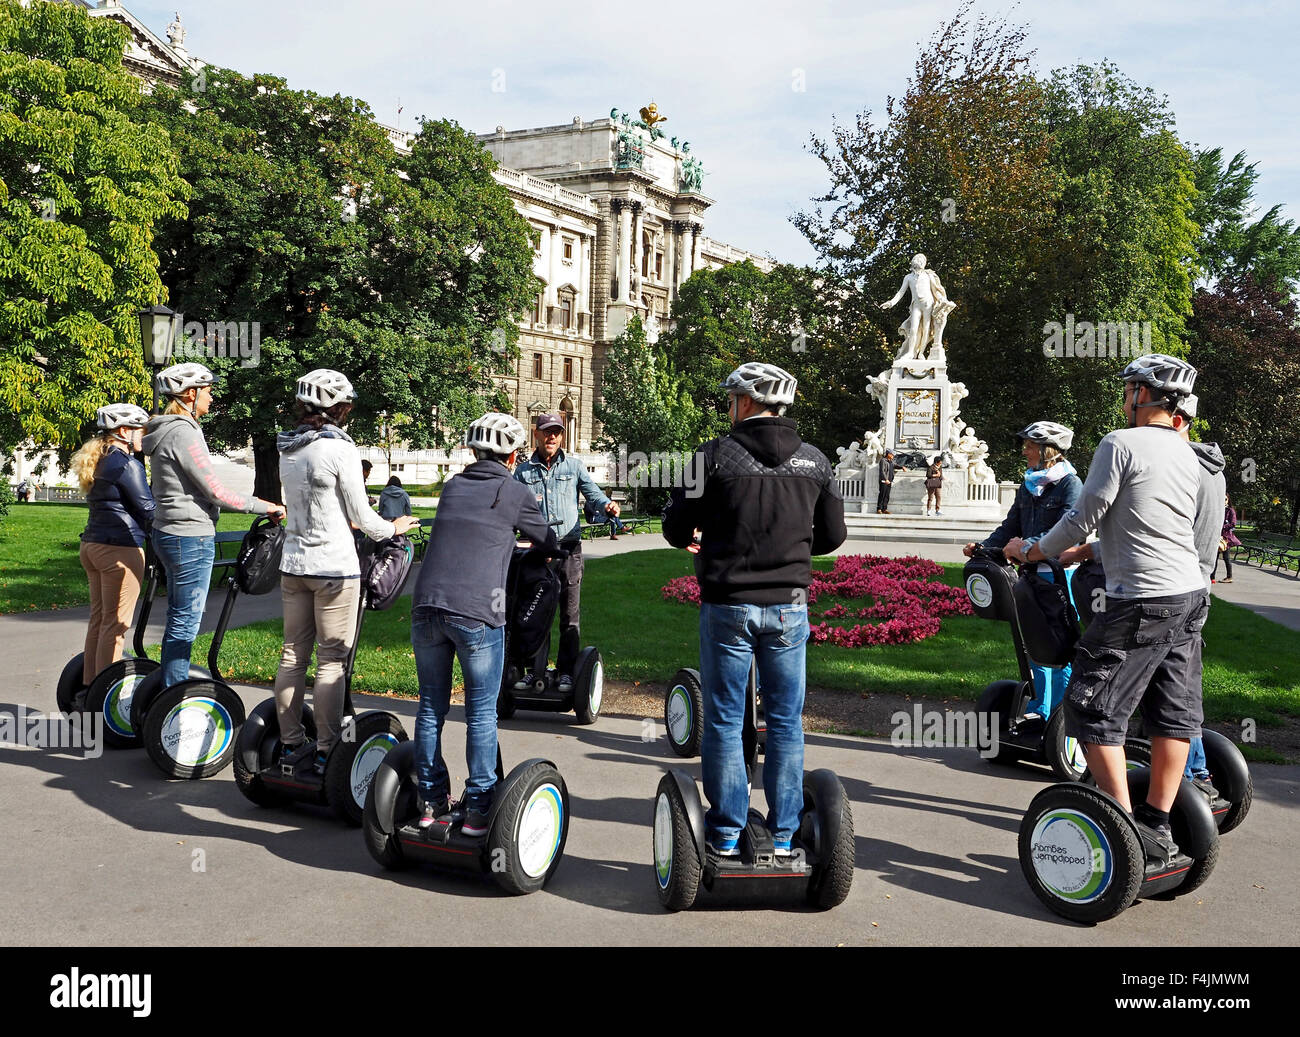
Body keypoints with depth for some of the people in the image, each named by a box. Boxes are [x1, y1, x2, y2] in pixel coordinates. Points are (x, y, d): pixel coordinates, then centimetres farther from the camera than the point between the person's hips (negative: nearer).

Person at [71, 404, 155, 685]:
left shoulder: (98, 462, 16)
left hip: (92, 544, 9)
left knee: (99, 618, 15)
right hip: (120, 548, -9)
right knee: (115, 623, -4)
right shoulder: (126, 464, -13)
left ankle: (89, 685, 20)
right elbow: (147, 509, -12)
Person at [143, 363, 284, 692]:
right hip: (190, 538, -10)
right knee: (185, 623, -4)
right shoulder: (183, 433, -16)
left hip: (170, 534, 10)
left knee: (178, 620, 16)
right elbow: (217, 493, -17)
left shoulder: (167, 431, 14)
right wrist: (268, 507, -9)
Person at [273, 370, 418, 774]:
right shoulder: (339, 447, -14)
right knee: (332, 661, 0)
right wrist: (393, 528, 9)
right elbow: (362, 516, -10)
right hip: (335, 566, -7)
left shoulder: (288, 449, 6)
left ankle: (290, 742, 20)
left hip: (293, 563, 7)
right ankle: (326, 751, 3)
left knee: (293, 654, 12)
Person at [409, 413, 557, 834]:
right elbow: (549, 543, 18)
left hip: (426, 606, 4)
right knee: (481, 711, 4)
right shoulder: (515, 493, 6)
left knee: (431, 707, 13)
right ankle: (478, 807, 6)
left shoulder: (452, 486, 17)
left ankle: (431, 800, 20)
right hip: (477, 613, -4)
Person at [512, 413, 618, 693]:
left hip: (568, 546, -1)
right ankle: (535, 670, 10)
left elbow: (592, 491, 1)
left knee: (570, 612, 1)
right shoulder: (523, 471, 12)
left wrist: (606, 505, -20)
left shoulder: (573, 466, 10)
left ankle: (566, 672, 8)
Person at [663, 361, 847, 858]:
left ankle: (726, 834, 12)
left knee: (724, 720, 8)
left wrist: (690, 539, 19)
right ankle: (783, 834, 16)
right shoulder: (814, 460, 4)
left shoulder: (714, 455, -8)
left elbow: (676, 527, -4)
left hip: (727, 606, -3)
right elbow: (833, 534, 10)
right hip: (789, 607, 3)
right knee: (786, 720, 11)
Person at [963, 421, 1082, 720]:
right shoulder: (1029, 486, 14)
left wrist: (1027, 545, -30)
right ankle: (1037, 711, 22)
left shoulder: (1070, 484, -9)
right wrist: (983, 547, -3)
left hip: (1060, 574, -8)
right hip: (1032, 573, 8)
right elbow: (1011, 527, 12)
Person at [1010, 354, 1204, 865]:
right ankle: (1157, 827, 16)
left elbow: (1084, 517, -10)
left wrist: (1031, 551, 6)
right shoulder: (1188, 455, 14)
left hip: (1141, 602, -9)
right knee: (1173, 712, 10)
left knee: (1093, 710, -1)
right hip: (1191, 594, 9)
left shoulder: (1120, 444, -11)